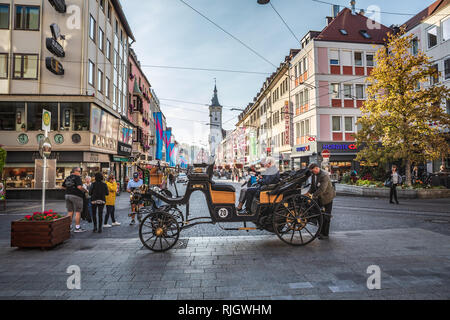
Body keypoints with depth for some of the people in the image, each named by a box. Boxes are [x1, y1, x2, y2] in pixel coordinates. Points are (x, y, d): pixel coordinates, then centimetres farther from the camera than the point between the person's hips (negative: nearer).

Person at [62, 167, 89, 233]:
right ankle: (77, 228, 1)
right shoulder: (77, 177, -10)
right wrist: (86, 191, -8)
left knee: (70, 212, 12)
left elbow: (63, 186, 19)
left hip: (67, 195, 7)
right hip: (76, 196, -7)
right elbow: (79, 187, -21)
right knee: (78, 212, -1)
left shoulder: (68, 178, 13)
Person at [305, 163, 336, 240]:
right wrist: (309, 192, -10)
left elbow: (322, 189, -31)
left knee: (326, 216, 1)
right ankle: (321, 231, 26)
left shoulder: (324, 175, -24)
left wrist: (313, 195, -32)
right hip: (320, 198, 8)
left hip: (327, 197, -8)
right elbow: (313, 186, 8)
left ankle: (325, 234, 11)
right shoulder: (314, 175, 2)